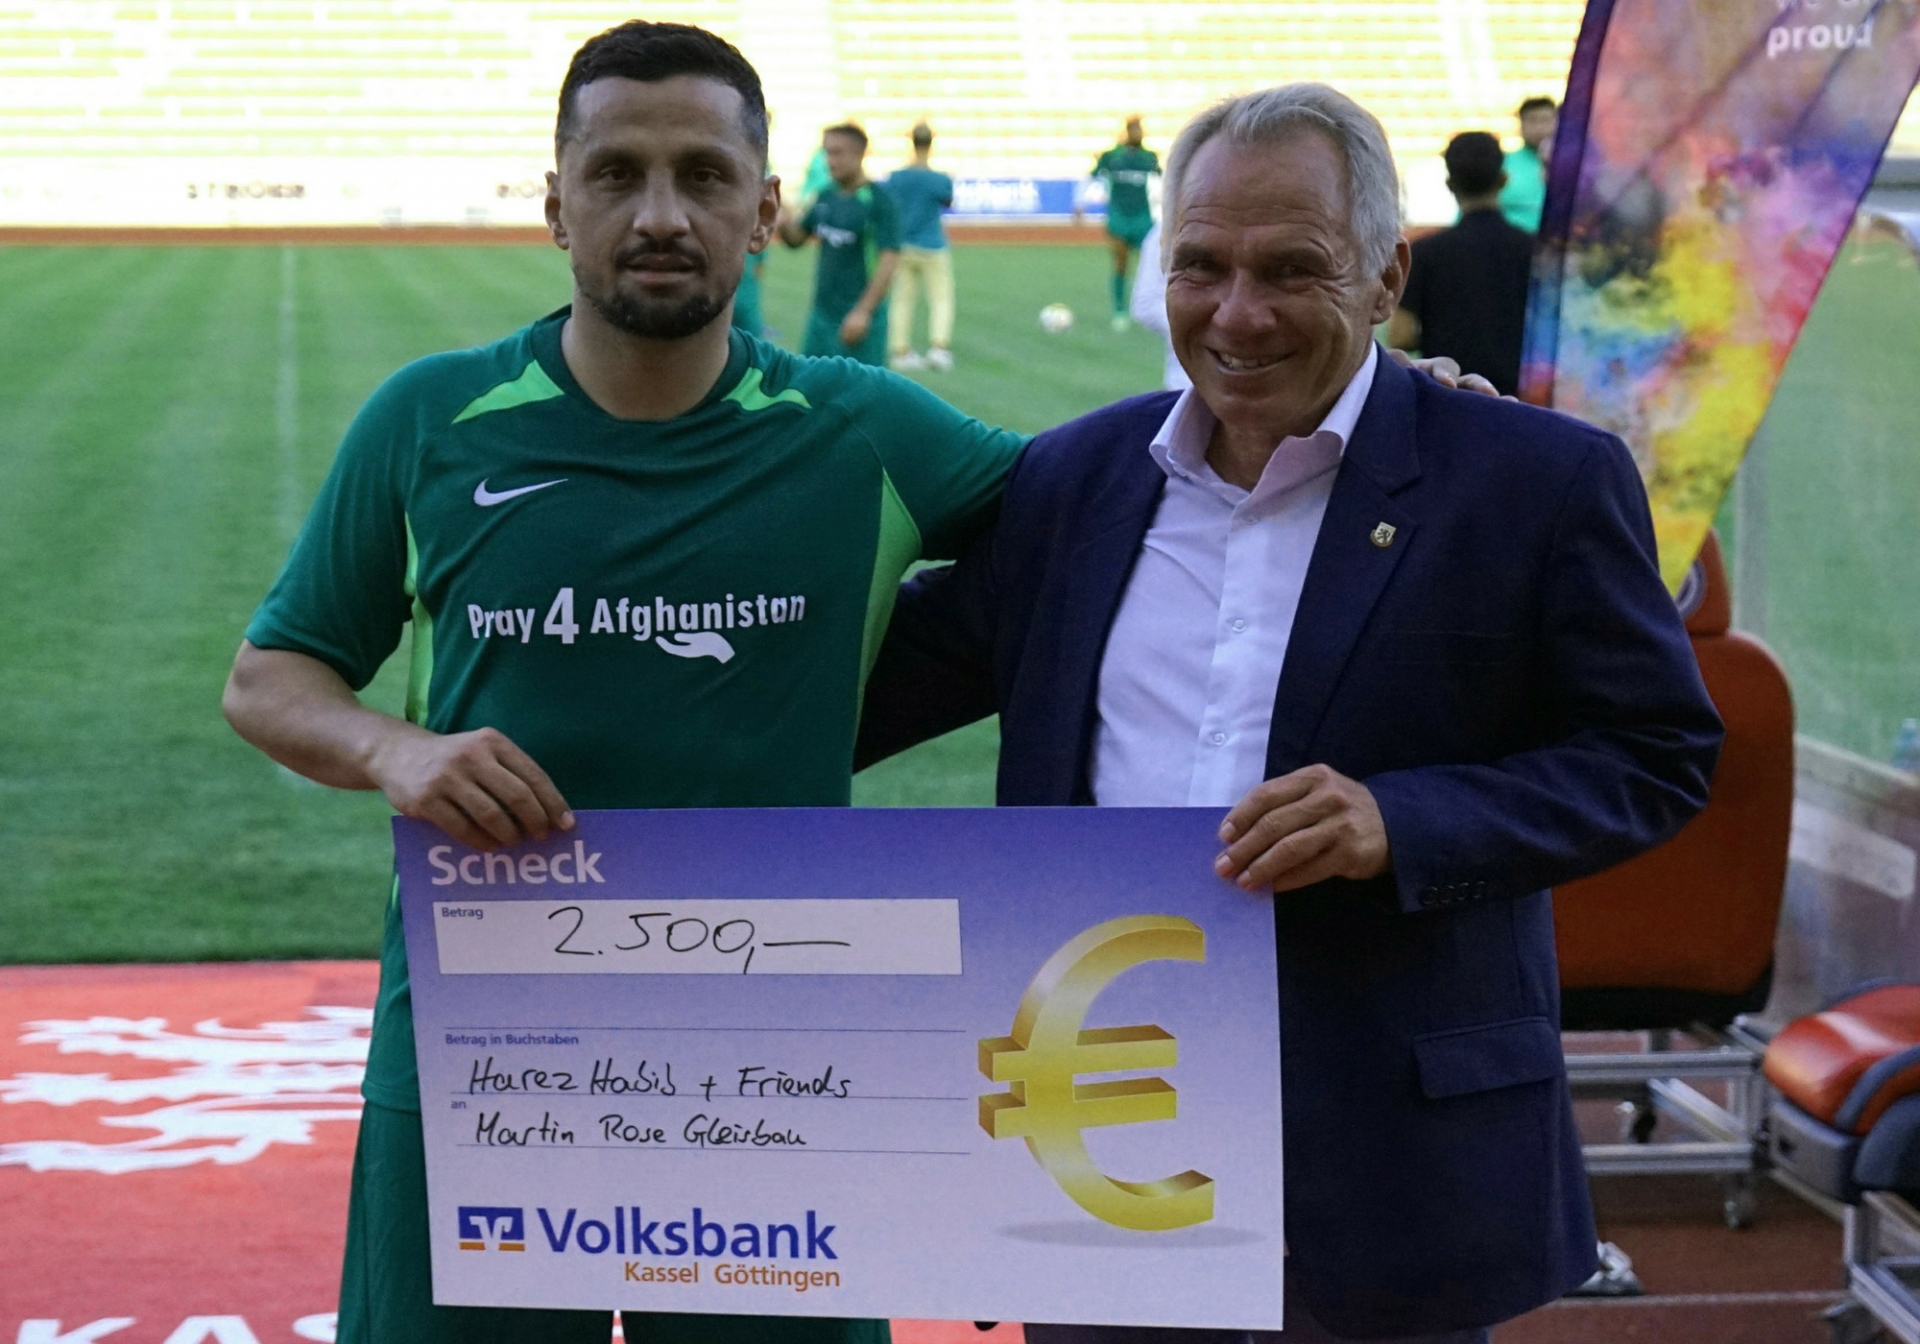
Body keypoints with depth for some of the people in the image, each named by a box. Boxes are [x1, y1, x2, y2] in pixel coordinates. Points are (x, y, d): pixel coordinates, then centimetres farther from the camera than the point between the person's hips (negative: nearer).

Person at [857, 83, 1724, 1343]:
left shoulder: (1539, 481, -6)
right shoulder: (1073, 476, 6)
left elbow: (1660, 755, -5)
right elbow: (884, 679, 15)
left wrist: (1401, 821, -20)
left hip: (1382, 1170, -3)